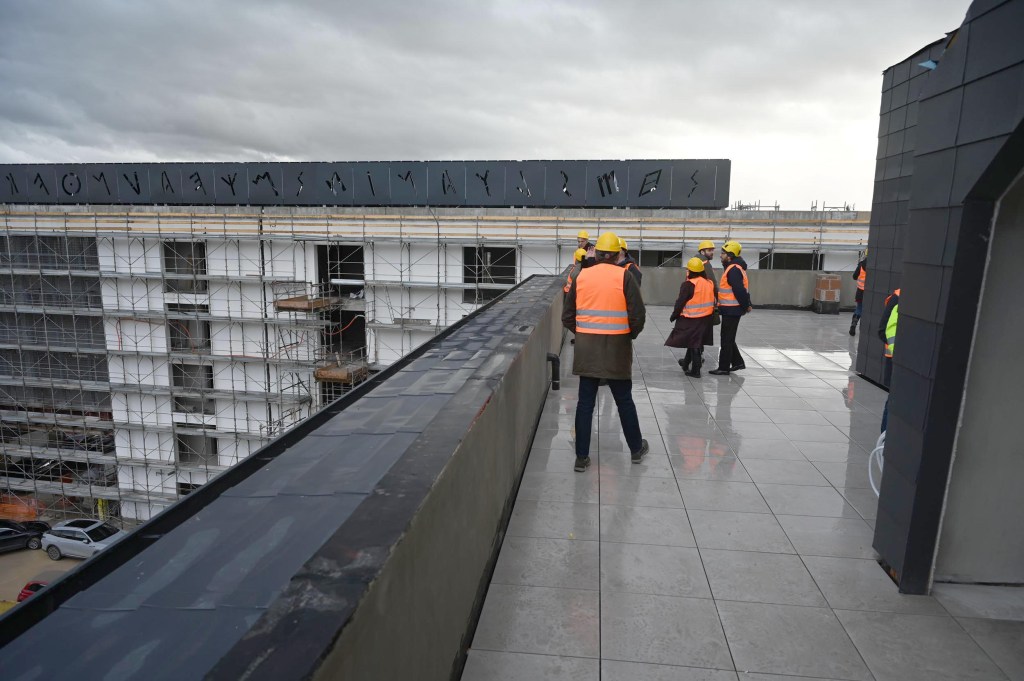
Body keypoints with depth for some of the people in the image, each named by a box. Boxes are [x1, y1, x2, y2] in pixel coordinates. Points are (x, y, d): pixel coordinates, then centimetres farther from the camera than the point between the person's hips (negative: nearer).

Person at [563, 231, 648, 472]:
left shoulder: (582, 276, 1)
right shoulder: (624, 276, -7)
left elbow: (567, 316, 3)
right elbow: (638, 315, -11)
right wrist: (630, 335, 7)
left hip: (586, 348, 2)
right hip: (617, 347, -2)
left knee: (585, 402, 7)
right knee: (624, 400, 13)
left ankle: (582, 457, 10)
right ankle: (637, 449, 29)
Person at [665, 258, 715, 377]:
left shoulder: (688, 285, -17)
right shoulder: (709, 283, 5)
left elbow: (680, 302, -15)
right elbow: (712, 301, 12)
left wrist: (673, 316, -3)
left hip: (691, 320, -7)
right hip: (705, 318, 7)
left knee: (693, 344, 2)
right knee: (697, 342, 19)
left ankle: (695, 370, 6)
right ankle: (688, 363, 34)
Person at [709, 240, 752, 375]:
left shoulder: (733, 270, -19)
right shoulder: (734, 268, 15)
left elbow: (740, 290, -23)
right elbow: (742, 289, 17)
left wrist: (745, 306, -14)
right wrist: (747, 304, 14)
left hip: (731, 310, -10)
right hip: (731, 309, 10)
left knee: (726, 340, -2)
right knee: (729, 338, 18)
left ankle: (724, 368, 5)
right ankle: (737, 362, 26)